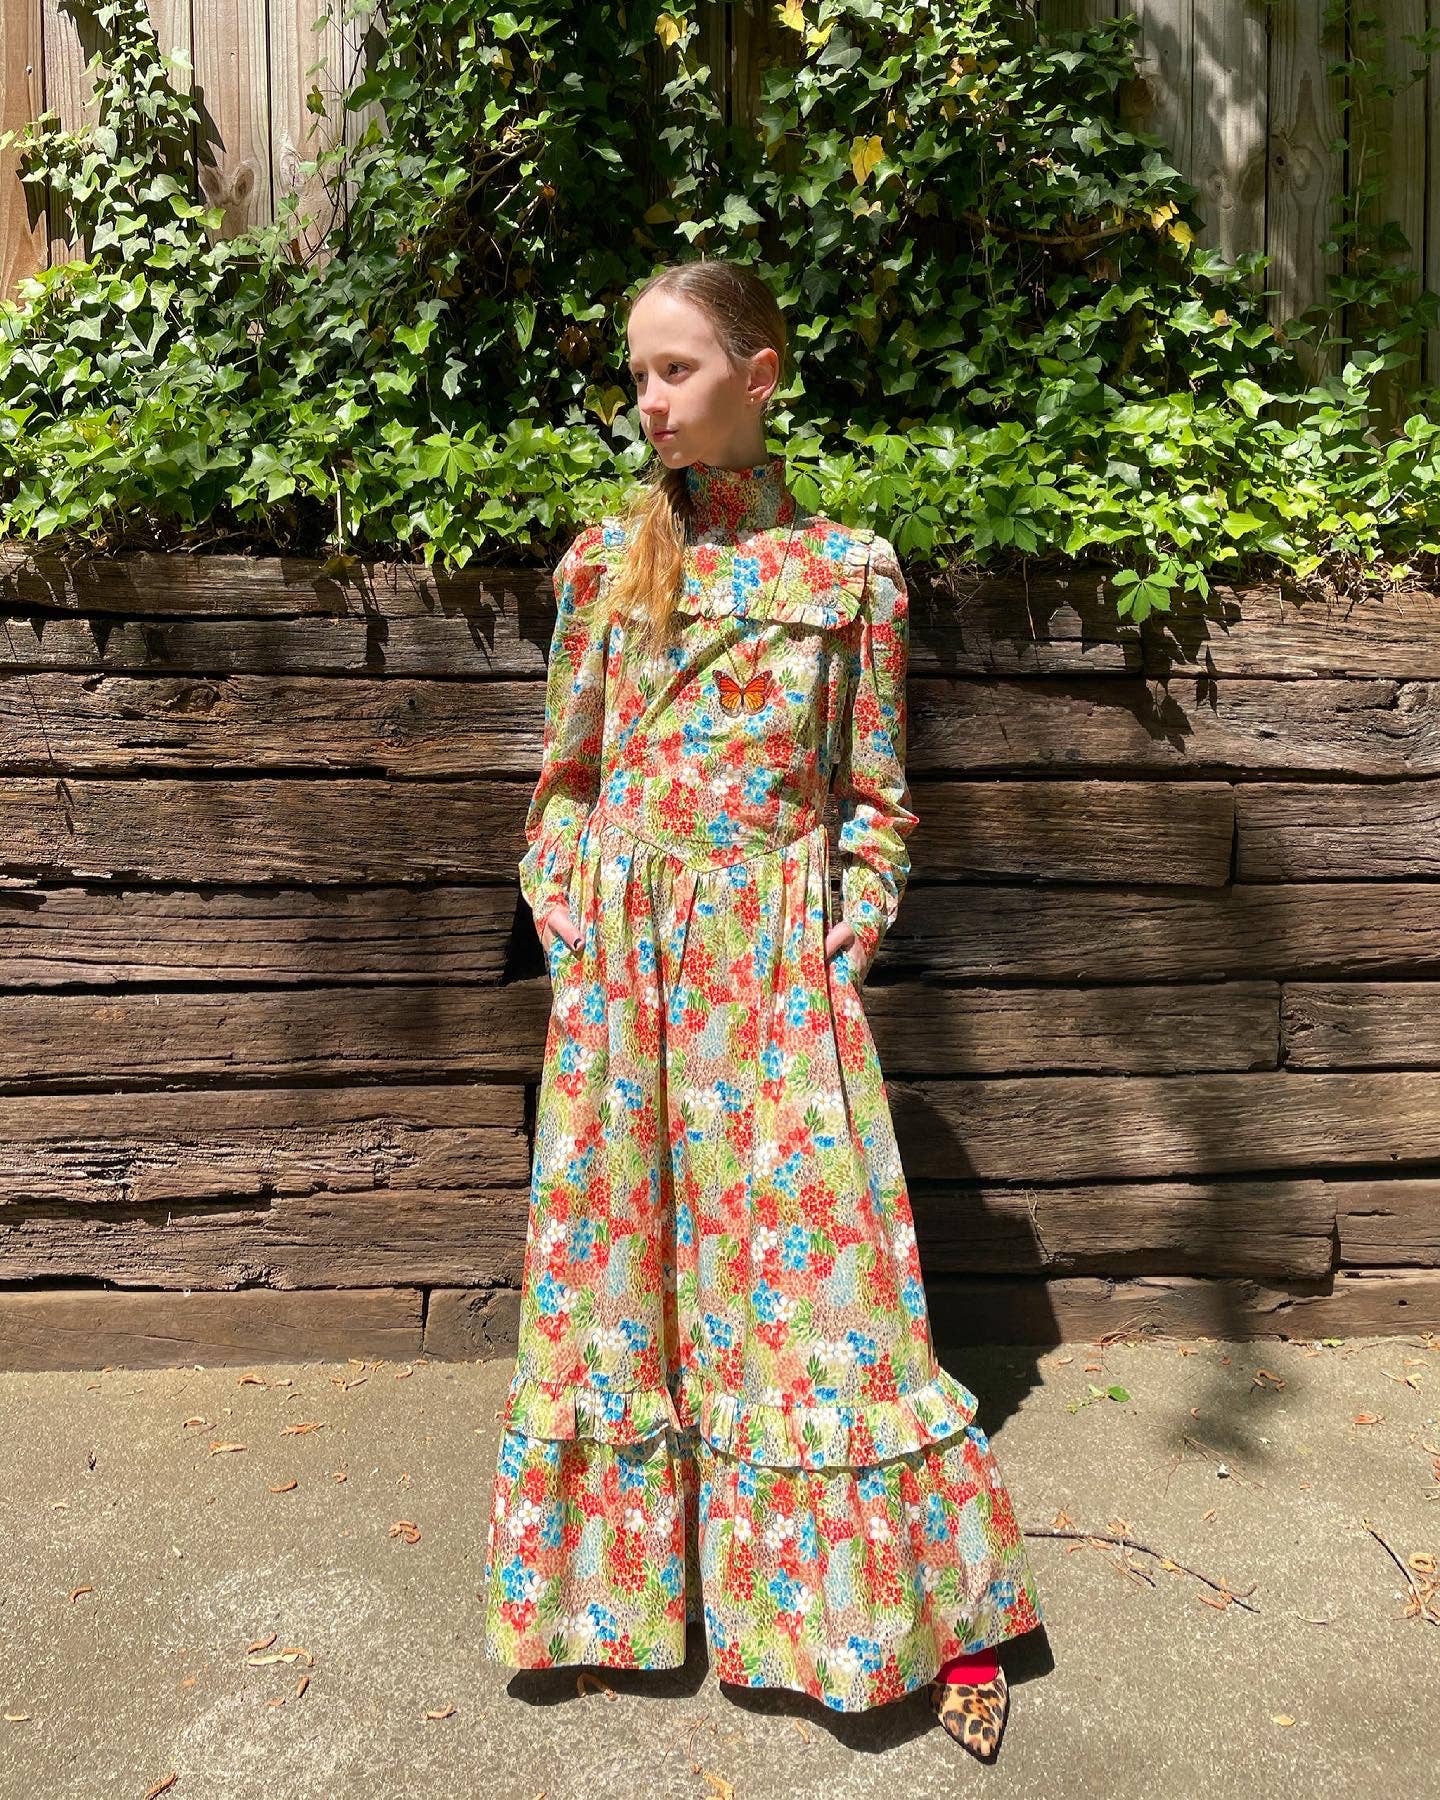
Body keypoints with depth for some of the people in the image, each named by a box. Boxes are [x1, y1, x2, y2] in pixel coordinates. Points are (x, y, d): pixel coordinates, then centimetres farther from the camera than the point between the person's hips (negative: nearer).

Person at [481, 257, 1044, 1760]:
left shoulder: (849, 569, 1)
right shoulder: (602, 562, 6)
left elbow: (874, 795, 4)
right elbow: (566, 776, 11)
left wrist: (841, 944, -5)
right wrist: (570, 927, 2)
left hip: (781, 966, -2)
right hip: (620, 963, 3)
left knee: (806, 1259, 0)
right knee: (617, 1254, 10)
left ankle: (940, 1613, 20)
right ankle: (629, 1576, 32)